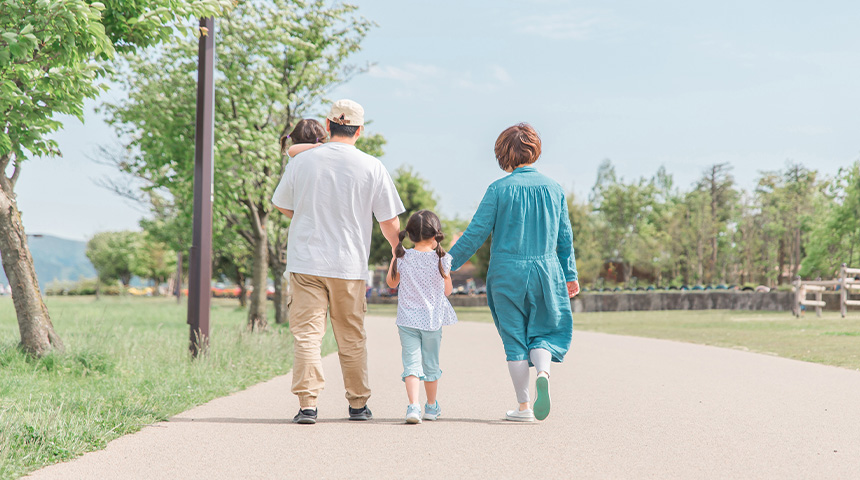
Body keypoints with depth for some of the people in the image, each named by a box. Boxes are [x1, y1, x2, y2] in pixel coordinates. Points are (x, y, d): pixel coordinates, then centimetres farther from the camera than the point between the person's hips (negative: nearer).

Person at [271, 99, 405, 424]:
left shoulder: (301, 161, 1)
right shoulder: (372, 167, -2)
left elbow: (282, 206, 16)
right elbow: (390, 222, 1)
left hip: (305, 261, 0)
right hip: (349, 264, 0)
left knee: (306, 334, -1)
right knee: (352, 337, 12)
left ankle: (307, 404, -10)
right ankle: (358, 404, 21)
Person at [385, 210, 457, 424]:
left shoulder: (403, 258, -7)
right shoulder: (441, 260, -10)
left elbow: (391, 282, 9)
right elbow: (447, 290, 1)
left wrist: (394, 255, 18)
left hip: (407, 320, 0)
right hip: (432, 321, 0)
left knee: (411, 363, -2)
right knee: (431, 364, 15)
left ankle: (413, 406, -20)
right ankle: (431, 407, 31)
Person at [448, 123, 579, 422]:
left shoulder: (499, 189, -7)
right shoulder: (554, 189, 3)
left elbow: (476, 233, -6)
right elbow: (565, 237, 9)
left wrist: (449, 263, 4)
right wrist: (570, 274, 20)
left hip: (507, 272, -2)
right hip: (546, 270, 2)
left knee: (515, 338, 7)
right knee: (544, 330, 14)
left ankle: (523, 406, 9)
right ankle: (543, 372, -18)